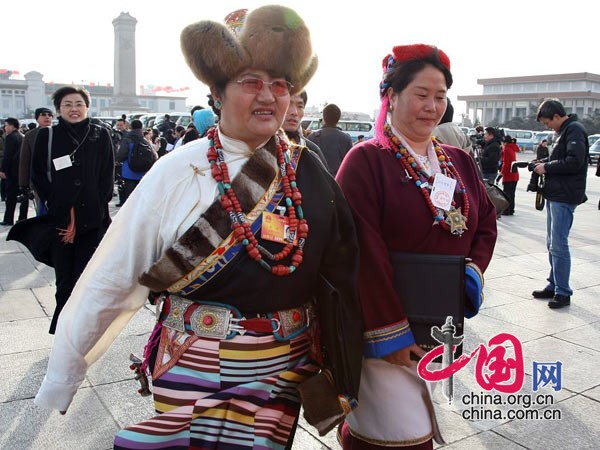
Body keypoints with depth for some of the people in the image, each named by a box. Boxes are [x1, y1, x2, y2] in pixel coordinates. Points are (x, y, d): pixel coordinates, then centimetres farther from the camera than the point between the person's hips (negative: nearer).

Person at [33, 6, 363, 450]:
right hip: (197, 369, -2)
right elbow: (110, 280, -9)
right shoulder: (178, 173, -11)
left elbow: (342, 269, 3)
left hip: (285, 371, 3)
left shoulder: (309, 173, -2)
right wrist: (62, 377, -5)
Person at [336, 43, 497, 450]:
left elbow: (486, 222, 15)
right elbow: (363, 248, -17)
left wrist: (474, 271, -3)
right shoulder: (367, 160, -11)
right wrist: (389, 329, -17)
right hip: (384, 329, -5)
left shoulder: (460, 163, 9)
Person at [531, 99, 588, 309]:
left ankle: (562, 292, -3)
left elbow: (574, 162, -21)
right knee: (552, 243, 13)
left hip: (565, 197, -10)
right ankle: (554, 285, 22)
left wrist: (547, 167, -12)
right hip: (555, 195, 10)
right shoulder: (564, 131, 19)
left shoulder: (574, 130, -11)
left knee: (558, 244, -9)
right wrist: (544, 163, 8)